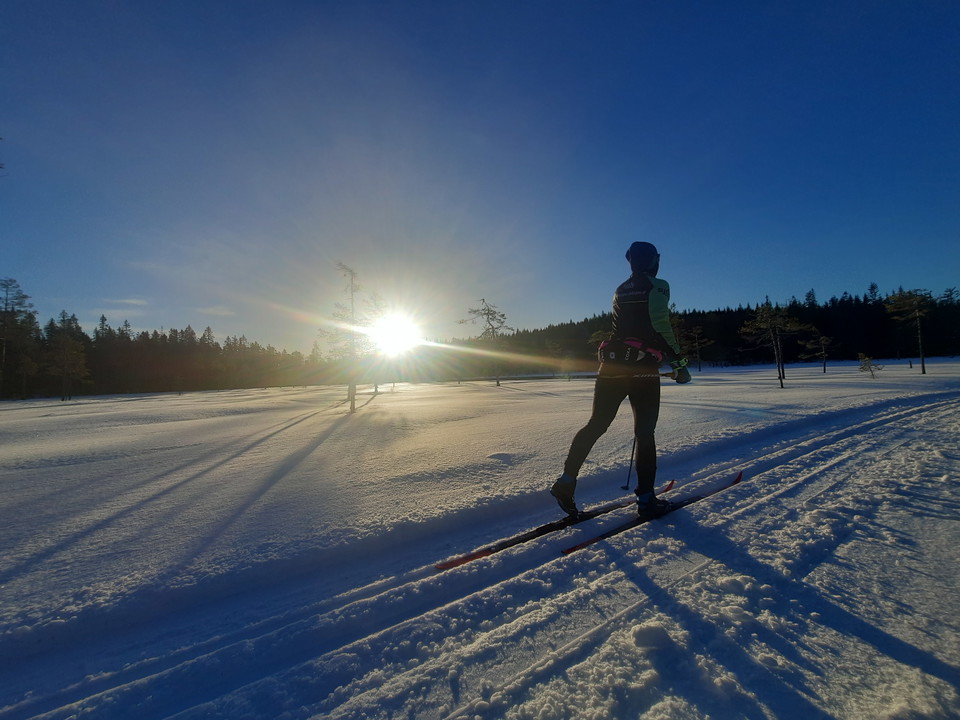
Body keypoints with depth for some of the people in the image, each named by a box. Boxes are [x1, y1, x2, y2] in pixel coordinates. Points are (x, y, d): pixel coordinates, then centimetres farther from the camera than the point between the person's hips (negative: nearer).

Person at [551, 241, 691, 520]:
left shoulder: (620, 290, 17)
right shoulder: (658, 286, -1)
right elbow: (661, 326, -12)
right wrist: (678, 362, -6)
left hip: (612, 365, 5)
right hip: (643, 368, -5)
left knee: (596, 425, 8)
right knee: (644, 432, 4)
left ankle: (567, 479, -1)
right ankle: (645, 499, 8)